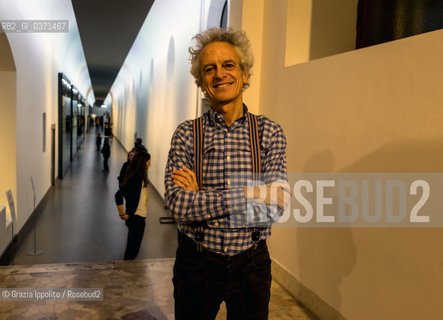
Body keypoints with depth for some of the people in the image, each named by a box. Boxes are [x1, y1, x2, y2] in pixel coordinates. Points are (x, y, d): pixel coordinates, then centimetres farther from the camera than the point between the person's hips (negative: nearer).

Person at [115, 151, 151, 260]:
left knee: (132, 247, 20)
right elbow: (118, 195, -29)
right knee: (132, 248, 3)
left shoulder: (140, 178, 6)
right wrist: (122, 214, -20)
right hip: (136, 218, -9)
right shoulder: (136, 178, -23)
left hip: (140, 218, 9)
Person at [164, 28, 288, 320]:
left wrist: (201, 197, -17)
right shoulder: (187, 134, -5)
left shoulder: (270, 132, -4)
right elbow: (178, 204, -17)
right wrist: (248, 194, -21)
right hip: (196, 263, 0)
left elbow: (276, 204, -15)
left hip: (252, 264, 1)